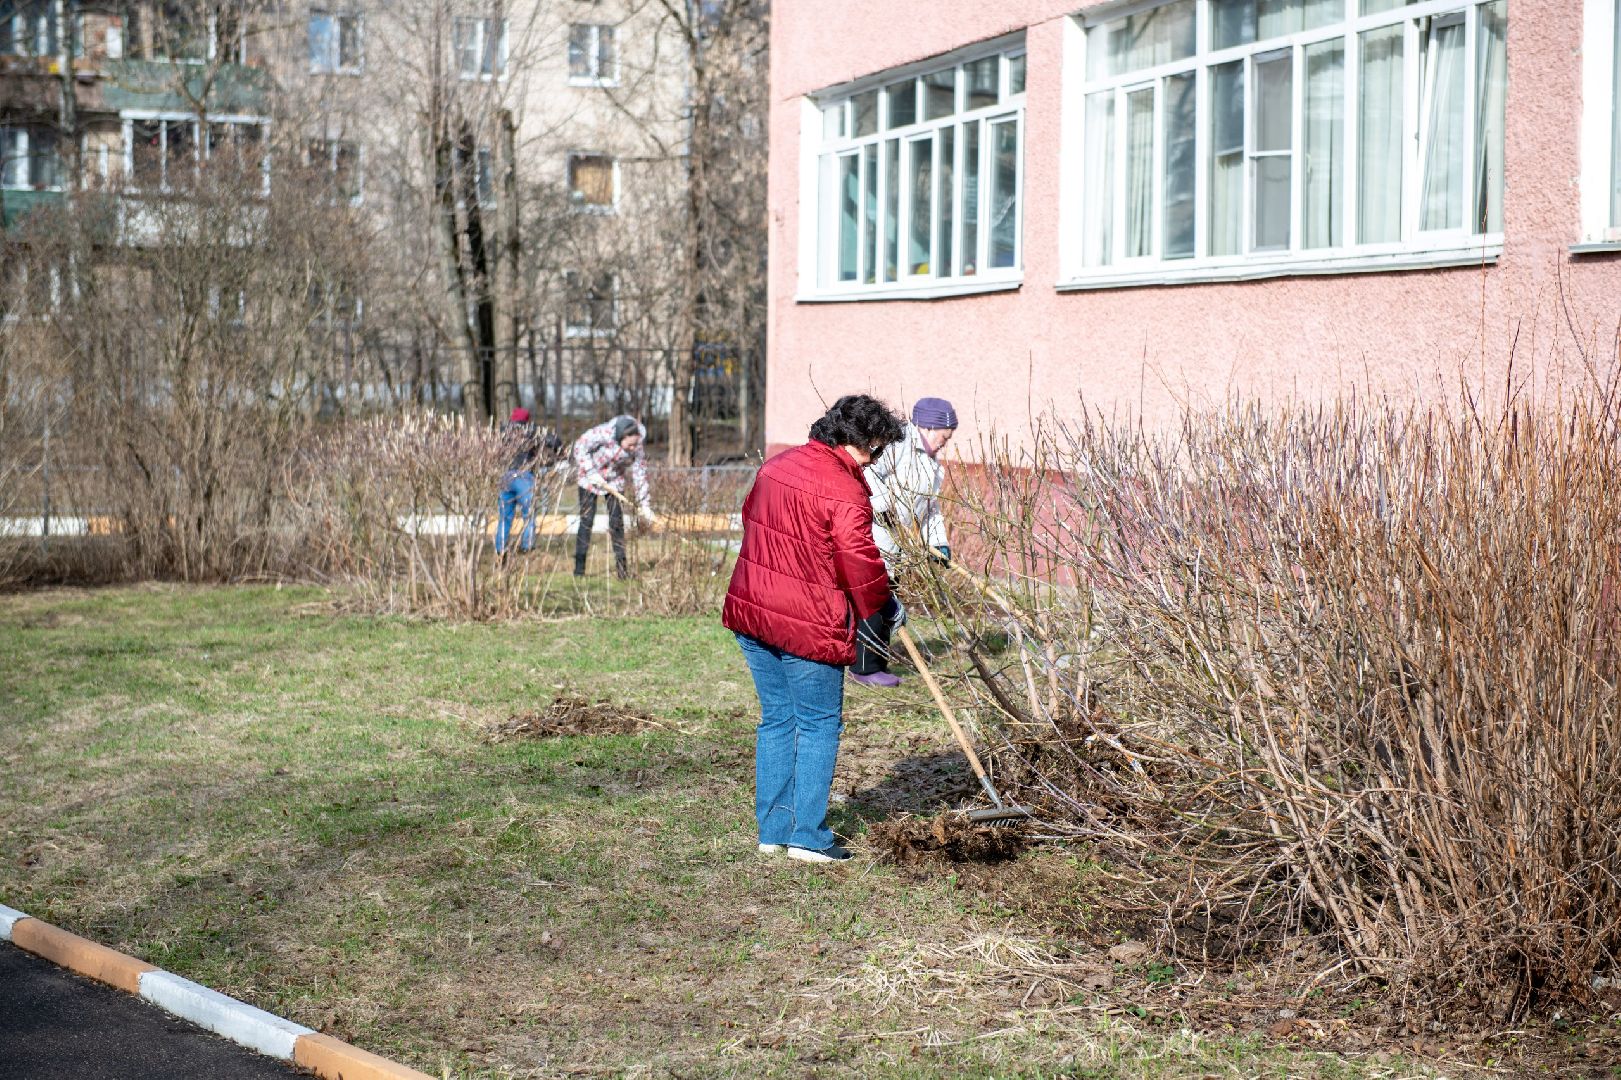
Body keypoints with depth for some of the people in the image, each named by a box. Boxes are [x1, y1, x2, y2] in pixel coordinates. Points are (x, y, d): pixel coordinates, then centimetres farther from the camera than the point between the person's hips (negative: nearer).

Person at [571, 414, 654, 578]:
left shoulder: (636, 448, -17)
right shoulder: (604, 433, -30)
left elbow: (640, 475, -10)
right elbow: (580, 446, -20)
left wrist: (644, 505, -12)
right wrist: (591, 473, -25)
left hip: (614, 481, 3)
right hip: (591, 478, -3)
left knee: (617, 521, -3)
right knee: (587, 520, -7)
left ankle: (621, 567, 2)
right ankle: (579, 568, -3)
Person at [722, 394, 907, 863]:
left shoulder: (777, 465, 9)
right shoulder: (843, 490, -17)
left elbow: (752, 518, 22)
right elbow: (860, 562, -18)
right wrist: (886, 606, -1)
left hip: (750, 613, 8)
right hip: (807, 625, -8)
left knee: (776, 719, 16)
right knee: (819, 725, 5)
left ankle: (773, 829, 19)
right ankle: (807, 836, 6)